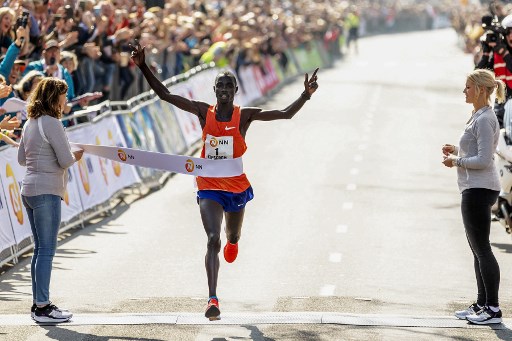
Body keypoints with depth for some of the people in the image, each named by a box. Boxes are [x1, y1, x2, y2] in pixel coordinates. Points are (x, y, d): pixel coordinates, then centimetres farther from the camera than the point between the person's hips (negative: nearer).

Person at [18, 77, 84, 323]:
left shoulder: (30, 124, 14)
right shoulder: (51, 123, -14)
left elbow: (21, 158, 22)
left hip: (29, 190, 9)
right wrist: (76, 156, 4)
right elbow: (65, 160, -15)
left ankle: (39, 303, 17)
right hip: (46, 192, -9)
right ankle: (43, 307, -6)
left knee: (40, 249, 14)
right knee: (47, 250, -6)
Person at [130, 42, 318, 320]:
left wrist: (306, 95, -27)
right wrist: (143, 67, -12)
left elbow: (285, 114, -13)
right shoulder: (203, 112, -4)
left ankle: (232, 241, 67)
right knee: (213, 240, -18)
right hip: (209, 187, -1)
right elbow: (165, 95, -4)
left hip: (236, 187, 1)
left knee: (232, 236, 24)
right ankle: (213, 299, -25)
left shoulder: (245, 116, -7)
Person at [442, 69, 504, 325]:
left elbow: (484, 159, -21)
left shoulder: (484, 120, -17)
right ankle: (482, 304, 21)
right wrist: (456, 150, 11)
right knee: (478, 248, 15)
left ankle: (493, 309, -6)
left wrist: (457, 161, -11)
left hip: (479, 190, -11)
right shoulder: (478, 116, 15)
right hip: (474, 189, 11)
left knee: (481, 248, -8)